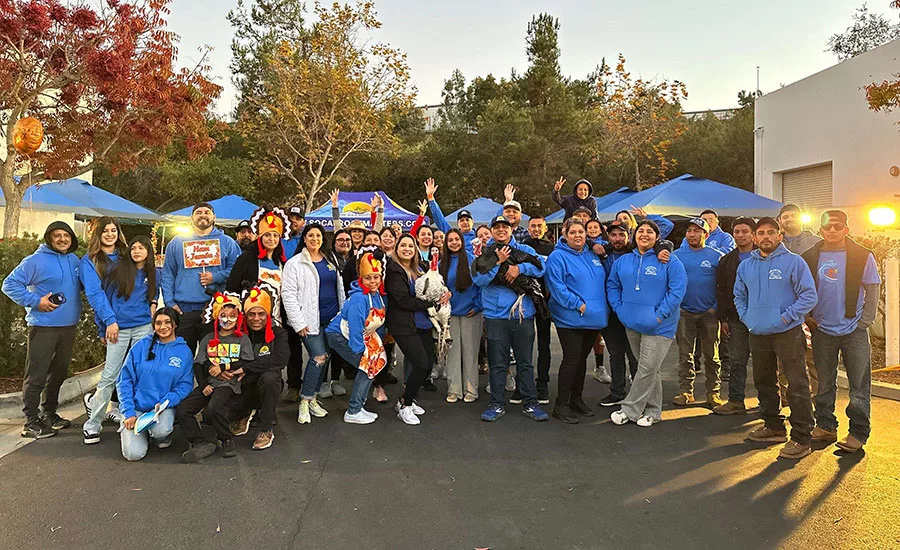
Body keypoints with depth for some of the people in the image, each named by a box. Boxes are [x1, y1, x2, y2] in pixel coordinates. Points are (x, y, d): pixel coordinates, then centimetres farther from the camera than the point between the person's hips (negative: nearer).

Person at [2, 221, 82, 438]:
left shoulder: (74, 260, 10)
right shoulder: (36, 260, -9)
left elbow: (84, 286, 24)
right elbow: (10, 284, -9)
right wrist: (35, 301, -17)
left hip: (69, 326, 7)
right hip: (43, 327, -7)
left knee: (59, 372, 16)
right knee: (36, 376, -2)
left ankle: (49, 413, 30)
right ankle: (31, 421, 7)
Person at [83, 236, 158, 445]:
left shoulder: (152, 274, 12)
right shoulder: (119, 269, 3)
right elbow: (106, 296, 5)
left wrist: (153, 304, 7)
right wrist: (105, 326, 3)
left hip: (143, 328, 3)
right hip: (118, 328, -3)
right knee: (109, 376, -5)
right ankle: (92, 425, 2)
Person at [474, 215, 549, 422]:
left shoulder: (524, 250, 8)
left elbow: (540, 267, -7)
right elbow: (479, 279, -9)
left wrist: (520, 267, -21)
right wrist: (498, 262, -15)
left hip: (523, 314, 1)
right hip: (496, 316, -1)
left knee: (525, 362, 10)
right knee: (498, 363, 7)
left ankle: (530, 404, 20)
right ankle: (497, 404, 18)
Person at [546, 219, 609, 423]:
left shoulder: (593, 256, 14)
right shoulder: (557, 257, -7)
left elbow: (603, 282, 23)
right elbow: (556, 286, -16)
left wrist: (604, 307, 10)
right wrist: (578, 304, -20)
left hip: (594, 319, 7)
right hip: (570, 319, -7)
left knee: (582, 358, 14)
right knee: (572, 359, -6)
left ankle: (576, 399, 27)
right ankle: (561, 405, 4)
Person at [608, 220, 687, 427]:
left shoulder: (670, 261, -5)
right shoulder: (623, 261, 10)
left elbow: (678, 290, -11)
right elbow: (612, 285, 15)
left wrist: (659, 315, -16)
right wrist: (619, 308, 1)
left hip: (658, 326, -5)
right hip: (632, 324, 5)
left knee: (647, 369, -5)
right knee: (648, 369, 14)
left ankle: (629, 410, 6)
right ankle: (653, 411, 25)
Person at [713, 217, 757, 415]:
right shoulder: (726, 261, 10)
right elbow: (721, 292, 10)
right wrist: (723, 319, 4)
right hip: (736, 319, 3)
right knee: (737, 360, 7)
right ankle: (736, 401, 15)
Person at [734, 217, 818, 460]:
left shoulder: (794, 262, -5)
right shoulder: (746, 265, 10)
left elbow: (809, 296, -7)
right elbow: (739, 296, 20)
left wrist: (786, 317, -14)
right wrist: (746, 317, 6)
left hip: (787, 333, -6)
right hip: (758, 334, 6)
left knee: (797, 386, -6)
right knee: (763, 382, 16)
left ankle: (801, 438, 2)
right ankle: (773, 426, 32)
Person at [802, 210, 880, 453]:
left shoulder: (863, 256, -2)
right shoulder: (810, 257, 3)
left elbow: (873, 290, 0)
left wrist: (864, 322, -5)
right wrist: (806, 316, 0)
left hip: (854, 330, -2)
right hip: (822, 330, 2)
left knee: (859, 385, 2)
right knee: (824, 383, 11)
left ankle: (858, 433, 12)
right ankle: (825, 426, 22)